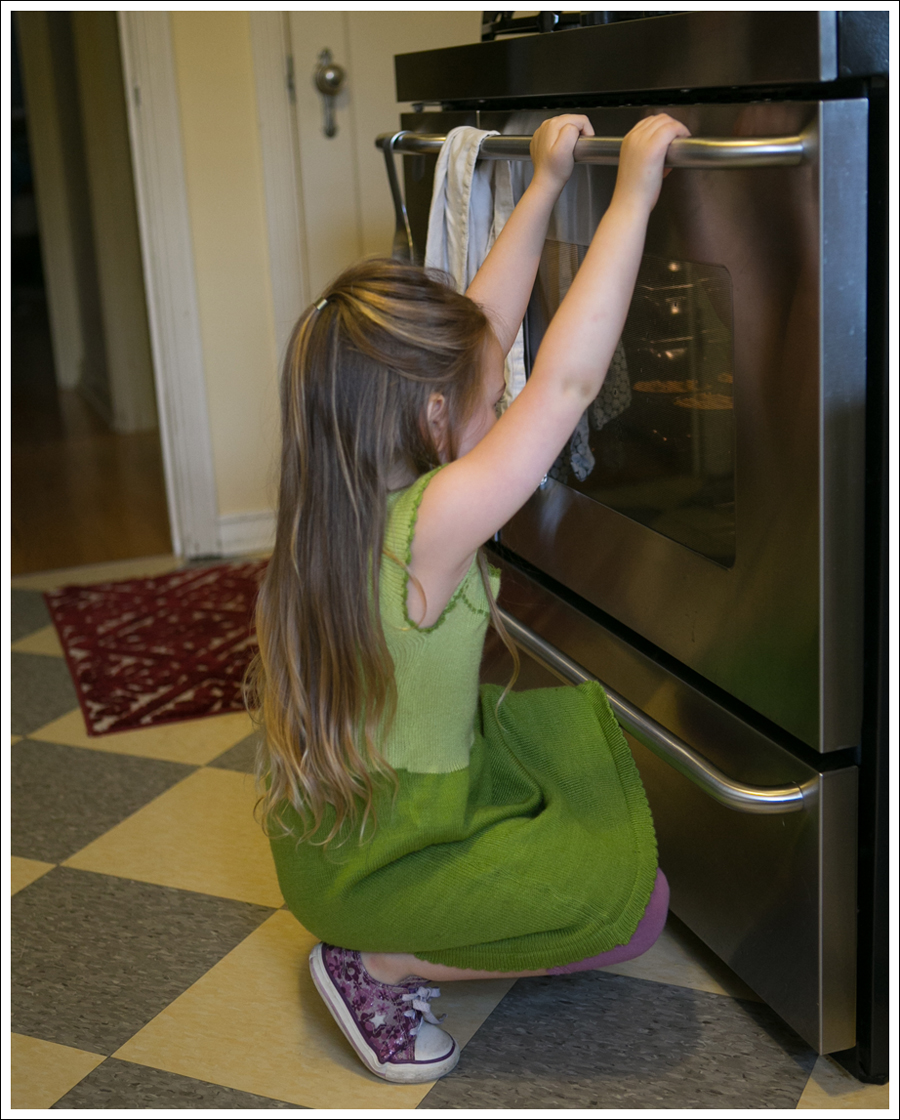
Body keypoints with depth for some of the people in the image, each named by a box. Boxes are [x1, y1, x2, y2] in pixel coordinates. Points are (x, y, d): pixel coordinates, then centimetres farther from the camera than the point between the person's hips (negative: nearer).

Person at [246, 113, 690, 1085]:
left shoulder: (353, 493, -6)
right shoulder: (428, 529, -31)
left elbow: (484, 328, 1)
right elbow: (565, 383, -33)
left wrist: (546, 185, 4)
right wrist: (632, 192, -28)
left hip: (347, 807, 9)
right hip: (365, 859, -9)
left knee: (582, 717, 16)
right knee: (632, 904, -8)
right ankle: (380, 963, 1)